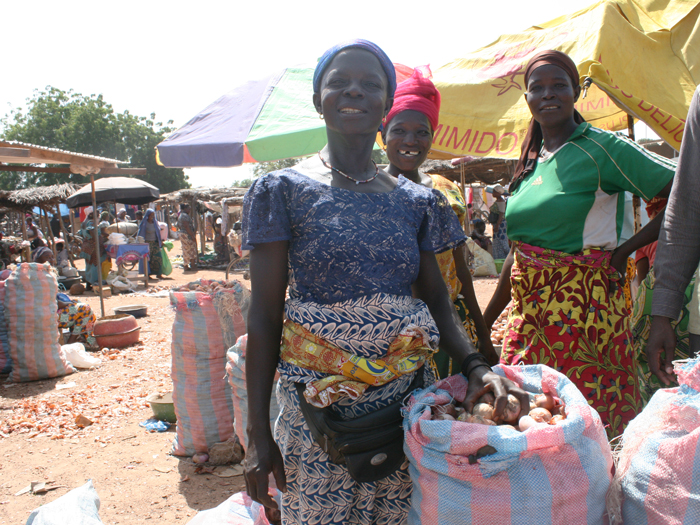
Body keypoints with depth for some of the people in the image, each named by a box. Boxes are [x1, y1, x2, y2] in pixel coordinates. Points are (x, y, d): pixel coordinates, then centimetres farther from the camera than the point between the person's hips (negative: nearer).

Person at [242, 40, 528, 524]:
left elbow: (438, 303, 8)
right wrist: (258, 432, -8)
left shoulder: (416, 201, 5)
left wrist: (476, 365, -11)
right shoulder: (283, 190, -5)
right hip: (315, 408, -3)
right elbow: (265, 315, -6)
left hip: (406, 403, 3)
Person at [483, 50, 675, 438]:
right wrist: (484, 322, 16)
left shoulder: (603, 149, -7)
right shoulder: (529, 163, 12)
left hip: (584, 308, -6)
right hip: (527, 311, 6)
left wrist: (623, 250, -10)